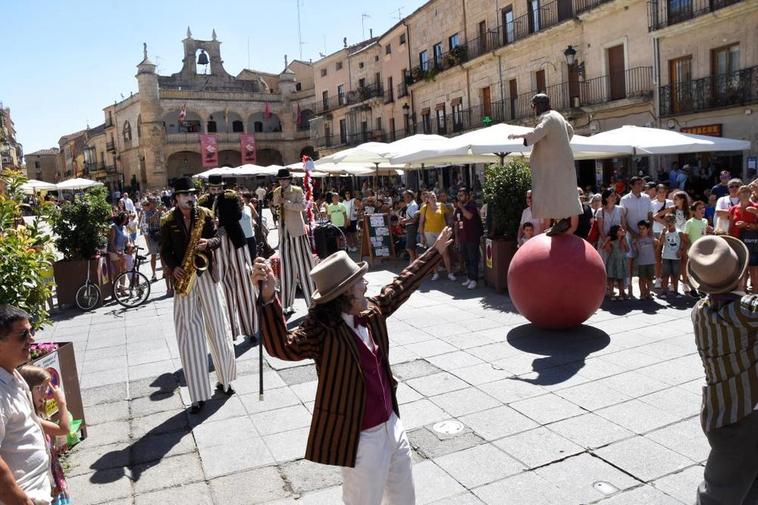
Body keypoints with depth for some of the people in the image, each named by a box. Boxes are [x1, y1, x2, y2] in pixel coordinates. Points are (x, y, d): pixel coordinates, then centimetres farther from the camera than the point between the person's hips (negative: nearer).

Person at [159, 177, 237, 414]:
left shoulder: (205, 214, 4)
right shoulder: (168, 221, 2)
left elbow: (218, 239, 3)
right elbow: (165, 250, 5)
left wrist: (208, 243, -18)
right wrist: (174, 268, -11)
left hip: (206, 275, 1)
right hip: (183, 278, -1)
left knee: (219, 328, 7)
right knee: (189, 334, -2)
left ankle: (224, 380, 26)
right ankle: (198, 394, 4)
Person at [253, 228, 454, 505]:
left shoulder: (371, 311, -1)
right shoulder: (321, 329, -24)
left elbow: (401, 286, 12)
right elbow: (283, 346, -40)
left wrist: (436, 250, 21)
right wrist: (269, 297, -54)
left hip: (392, 424, 8)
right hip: (359, 438, -7)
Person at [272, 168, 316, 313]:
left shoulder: (297, 191, -2)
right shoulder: (276, 192, 12)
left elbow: (302, 206, -15)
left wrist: (286, 202, -21)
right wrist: (276, 209, 1)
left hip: (297, 231, -4)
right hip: (283, 232, 4)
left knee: (304, 263, -2)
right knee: (286, 267, 6)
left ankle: (313, 301, 5)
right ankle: (287, 304, 11)